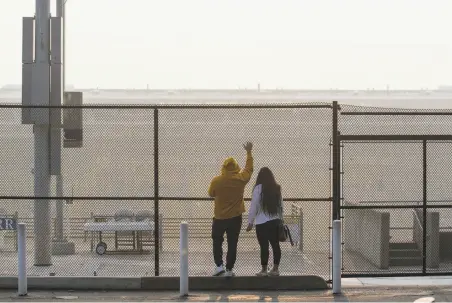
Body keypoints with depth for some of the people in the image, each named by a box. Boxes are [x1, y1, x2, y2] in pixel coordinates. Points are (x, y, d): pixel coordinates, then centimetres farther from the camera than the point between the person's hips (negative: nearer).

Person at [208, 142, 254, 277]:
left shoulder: (216, 181, -13)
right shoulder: (240, 179, -8)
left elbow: (211, 193, 4)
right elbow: (249, 168, 9)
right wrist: (249, 152, 20)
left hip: (219, 218, -1)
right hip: (235, 218, 1)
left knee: (217, 242, 16)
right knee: (232, 244, 7)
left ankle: (219, 265, 6)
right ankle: (229, 270, 8)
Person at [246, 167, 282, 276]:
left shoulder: (258, 188, -10)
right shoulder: (277, 188, 4)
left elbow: (253, 207, -8)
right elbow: (281, 206, 10)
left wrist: (250, 222, -1)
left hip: (262, 223, -5)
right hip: (275, 221, 5)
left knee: (264, 246, -1)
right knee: (275, 245, 11)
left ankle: (264, 270, 3)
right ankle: (275, 269, 17)